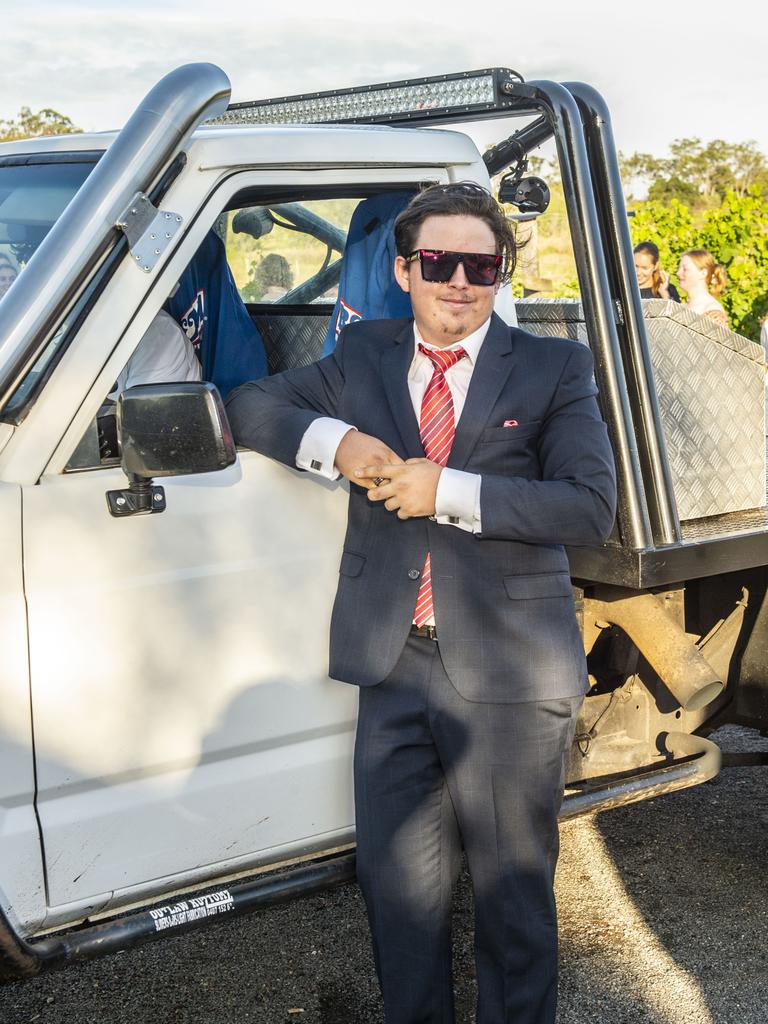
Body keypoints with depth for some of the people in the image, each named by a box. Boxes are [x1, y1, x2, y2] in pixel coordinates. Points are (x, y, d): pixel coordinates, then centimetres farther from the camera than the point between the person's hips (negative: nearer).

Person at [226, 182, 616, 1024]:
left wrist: (448, 492, -18)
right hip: (393, 663, 3)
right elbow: (247, 406, 9)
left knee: (512, 889, 12)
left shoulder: (553, 368, -1)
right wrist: (333, 440, -10)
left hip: (508, 671, -2)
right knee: (396, 879, 14)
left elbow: (591, 507, -11)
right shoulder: (363, 356, 9)